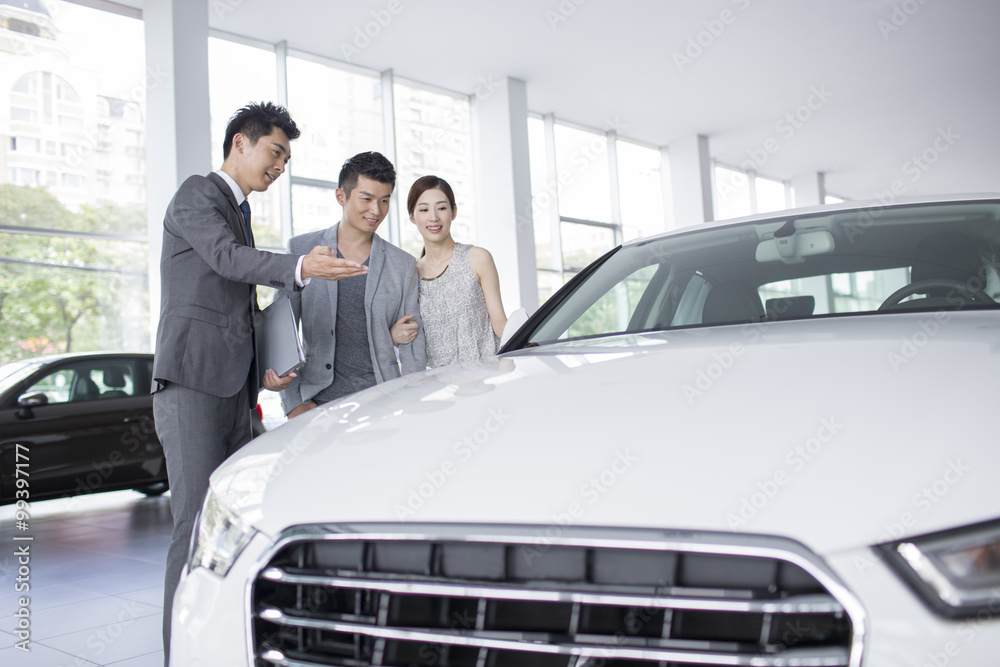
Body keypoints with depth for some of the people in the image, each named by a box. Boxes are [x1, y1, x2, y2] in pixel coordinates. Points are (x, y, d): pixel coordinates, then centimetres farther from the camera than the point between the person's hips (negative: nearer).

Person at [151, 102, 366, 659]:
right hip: (192, 383, -8)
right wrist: (301, 268, -37)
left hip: (234, 390, 9)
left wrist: (264, 367, 9)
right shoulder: (197, 195, 1)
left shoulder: (240, 214, 26)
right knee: (198, 527, -12)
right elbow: (227, 257, -20)